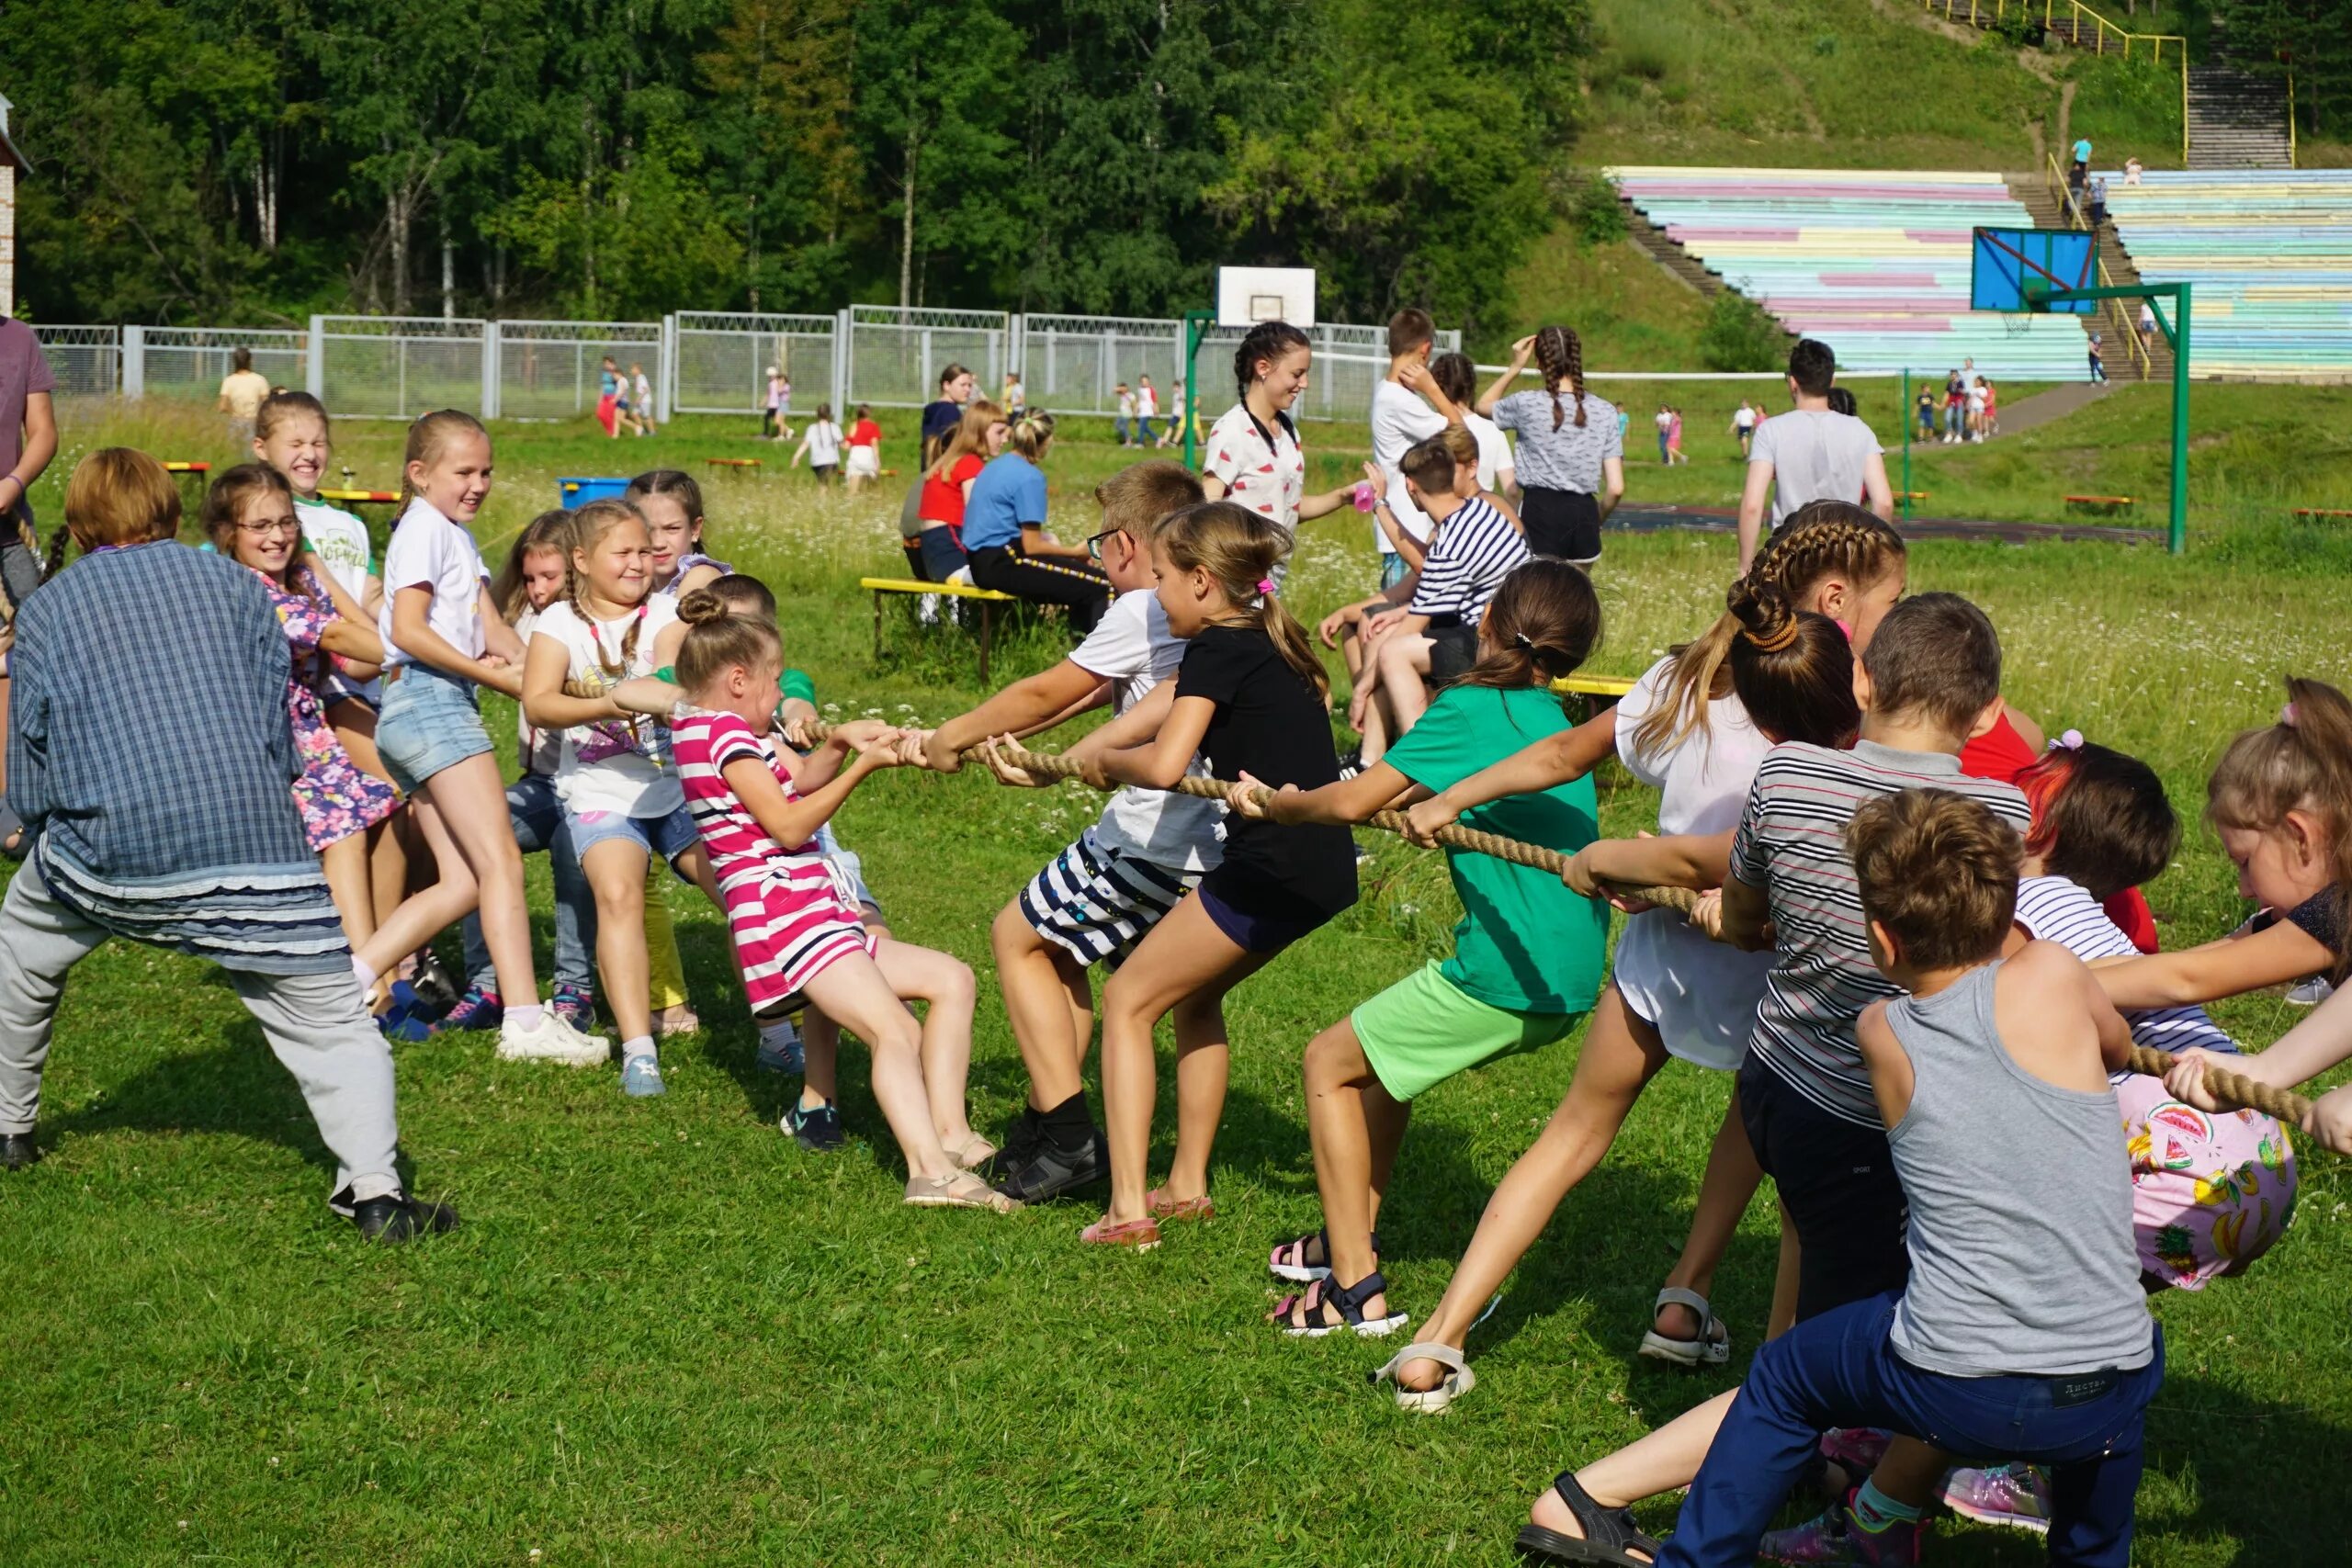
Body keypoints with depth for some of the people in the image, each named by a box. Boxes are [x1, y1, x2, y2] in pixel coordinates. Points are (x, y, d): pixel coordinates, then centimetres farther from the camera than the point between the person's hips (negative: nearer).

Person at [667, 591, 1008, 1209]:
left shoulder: (716, 731, 21)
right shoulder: (725, 735, -9)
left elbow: (802, 777, 19)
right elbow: (788, 825, -15)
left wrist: (837, 741, 0)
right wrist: (861, 766, -12)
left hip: (817, 918, 11)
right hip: (785, 918, -11)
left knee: (951, 980, 11)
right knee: (892, 1030, -27)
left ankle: (949, 1131, -1)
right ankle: (932, 1168, -44)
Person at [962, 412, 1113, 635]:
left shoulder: (995, 466, 14)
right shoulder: (1029, 477, -12)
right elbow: (1031, 547, -13)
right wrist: (1076, 552, 0)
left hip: (982, 562, 10)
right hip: (1002, 564, -10)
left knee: (1081, 582, 20)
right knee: (1099, 584, -14)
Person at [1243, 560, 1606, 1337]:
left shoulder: (1471, 709, -10)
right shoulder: (1549, 717, 15)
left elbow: (1352, 803, -13)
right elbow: (1406, 794, 25)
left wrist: (1280, 806, 5)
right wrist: (1298, 801, 21)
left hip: (1507, 976, -8)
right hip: (1570, 981, 8)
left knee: (1329, 1063, 8)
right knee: (1386, 1045, 28)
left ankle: (1357, 1289, 2)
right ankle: (1354, 1233, 35)